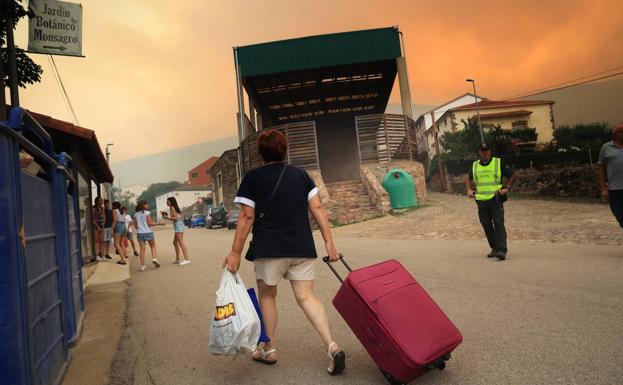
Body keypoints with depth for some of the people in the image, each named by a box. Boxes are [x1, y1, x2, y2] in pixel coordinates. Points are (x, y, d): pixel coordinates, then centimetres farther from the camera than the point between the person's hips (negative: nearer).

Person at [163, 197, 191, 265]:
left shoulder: (172, 207, -9)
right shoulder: (175, 207, 19)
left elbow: (175, 218, -16)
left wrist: (166, 217, -8)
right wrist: (167, 215, 18)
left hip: (178, 225, -11)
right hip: (177, 226, 11)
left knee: (181, 243, -13)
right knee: (175, 242, 17)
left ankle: (187, 259, -17)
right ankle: (177, 259, 22)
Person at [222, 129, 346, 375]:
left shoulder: (252, 178, 1)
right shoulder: (300, 174, 10)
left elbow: (247, 217, -4)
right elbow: (317, 209, 3)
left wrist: (235, 252, -1)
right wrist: (329, 242, 3)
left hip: (269, 249, -3)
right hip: (302, 248, 3)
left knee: (267, 295, 16)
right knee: (306, 297, 6)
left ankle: (269, 350, 25)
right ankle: (331, 346, -8)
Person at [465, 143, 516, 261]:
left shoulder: (499, 163, 1)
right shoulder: (474, 166, 10)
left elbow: (512, 175, 9)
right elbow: (468, 178, 27)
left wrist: (507, 188, -4)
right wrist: (469, 189, 10)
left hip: (496, 199, -4)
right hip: (481, 201, 4)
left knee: (499, 224, -12)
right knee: (487, 226, 9)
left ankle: (501, 250, -15)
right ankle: (494, 248, 21)